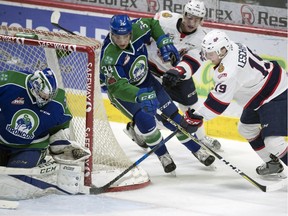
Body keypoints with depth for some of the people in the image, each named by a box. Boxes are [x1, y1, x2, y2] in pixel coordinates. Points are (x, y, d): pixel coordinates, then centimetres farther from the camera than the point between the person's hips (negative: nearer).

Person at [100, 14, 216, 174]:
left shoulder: (137, 28, -23)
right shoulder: (110, 57, -37)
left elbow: (152, 23, 1)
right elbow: (118, 87, -44)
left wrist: (164, 42, -10)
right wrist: (140, 96, -58)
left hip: (145, 81, 5)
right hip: (122, 91, -5)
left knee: (172, 116, 7)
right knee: (145, 120, -24)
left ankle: (197, 150, 23)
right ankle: (163, 155, 2)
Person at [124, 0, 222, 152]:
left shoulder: (199, 38, -18)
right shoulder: (165, 19, -26)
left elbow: (192, 63, -29)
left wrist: (177, 72, -47)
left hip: (178, 72, 4)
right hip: (153, 67, -4)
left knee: (191, 105, 11)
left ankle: (201, 137, 31)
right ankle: (134, 128, 20)